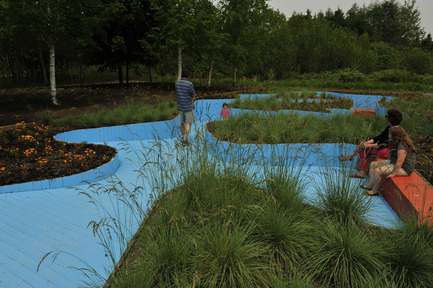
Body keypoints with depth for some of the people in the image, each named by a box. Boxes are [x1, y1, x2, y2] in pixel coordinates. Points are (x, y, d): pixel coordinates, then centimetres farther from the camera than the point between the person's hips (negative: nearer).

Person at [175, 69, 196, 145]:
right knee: (188, 123, 4)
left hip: (180, 106, 6)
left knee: (182, 122, 18)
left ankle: (184, 137, 30)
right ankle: (185, 139, -2)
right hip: (188, 107, -5)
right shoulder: (190, 84, -18)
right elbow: (193, 96, -6)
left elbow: (177, 94, 9)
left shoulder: (176, 83, -1)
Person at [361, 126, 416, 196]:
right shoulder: (398, 143, 7)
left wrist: (393, 174, -26)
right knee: (373, 164, 8)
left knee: (377, 171, -23)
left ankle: (375, 191, -7)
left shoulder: (402, 146, -26)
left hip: (403, 168, -11)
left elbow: (400, 161, -28)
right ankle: (370, 185, 8)